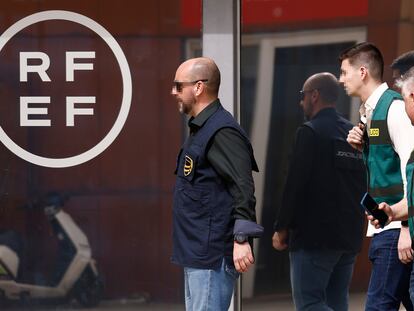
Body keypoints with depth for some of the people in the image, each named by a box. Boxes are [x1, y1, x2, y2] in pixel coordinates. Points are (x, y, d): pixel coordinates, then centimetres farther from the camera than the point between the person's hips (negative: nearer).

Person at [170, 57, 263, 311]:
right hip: (197, 252, 11)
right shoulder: (201, 129, 17)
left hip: (213, 253, -11)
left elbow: (243, 188, -22)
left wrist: (241, 238, -29)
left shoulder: (222, 131, -14)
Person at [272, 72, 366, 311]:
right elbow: (365, 188, 15)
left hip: (315, 237, -8)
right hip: (350, 237, 8)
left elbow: (295, 184, -14)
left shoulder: (310, 132, -10)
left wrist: (282, 228, -7)